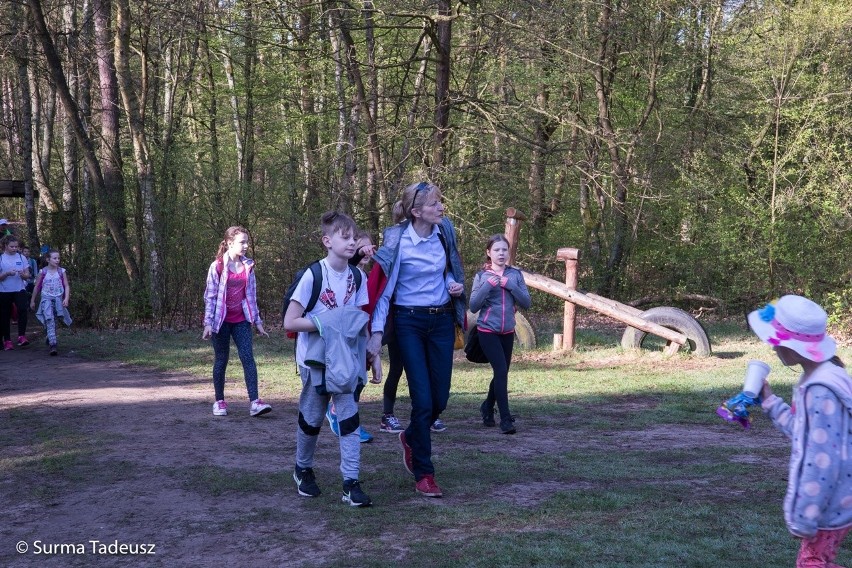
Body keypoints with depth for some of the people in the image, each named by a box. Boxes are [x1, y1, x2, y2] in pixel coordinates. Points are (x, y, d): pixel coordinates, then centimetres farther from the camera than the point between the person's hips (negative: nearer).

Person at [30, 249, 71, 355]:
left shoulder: (61, 271, 1)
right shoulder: (43, 272, -2)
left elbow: (67, 286, 0)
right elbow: (37, 287, 8)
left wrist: (66, 299, -15)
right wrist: (32, 301, 14)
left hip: (58, 299, 2)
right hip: (46, 299, -2)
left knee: (54, 321, 11)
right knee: (49, 320, -16)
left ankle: (49, 339, 34)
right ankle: (53, 345, -22)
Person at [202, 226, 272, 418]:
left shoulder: (248, 266, 5)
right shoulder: (217, 266, -7)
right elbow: (210, 296, -6)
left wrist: (257, 321, 10)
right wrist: (208, 323, -11)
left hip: (241, 320, 3)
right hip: (222, 321, -3)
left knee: (248, 358, -8)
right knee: (221, 360, 6)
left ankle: (255, 402, -13)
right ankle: (219, 402, 19)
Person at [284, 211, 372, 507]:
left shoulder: (357, 276, -1)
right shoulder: (313, 276, -15)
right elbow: (289, 322, -17)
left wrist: (370, 350, -1)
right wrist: (328, 323, -23)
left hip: (347, 360, 3)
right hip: (316, 360, -3)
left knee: (349, 417, -5)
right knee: (312, 418, 10)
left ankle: (351, 483, -2)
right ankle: (303, 469, 34)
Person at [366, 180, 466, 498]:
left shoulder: (445, 231, 1)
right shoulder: (397, 240, -14)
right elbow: (382, 288, -13)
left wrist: (455, 284, -2)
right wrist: (377, 331, -19)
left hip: (442, 321, 5)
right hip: (409, 322, -5)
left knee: (440, 399, 7)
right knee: (423, 400, -6)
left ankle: (411, 437, 39)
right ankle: (423, 474, 9)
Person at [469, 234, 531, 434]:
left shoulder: (515, 274, 4)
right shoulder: (482, 276, -3)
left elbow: (526, 303, -2)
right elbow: (473, 306, -8)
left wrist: (511, 286, -14)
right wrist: (487, 286, -19)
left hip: (508, 331, 4)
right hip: (488, 331, -4)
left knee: (501, 372, 14)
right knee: (501, 371, -14)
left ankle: (487, 407, 37)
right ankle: (505, 419, -11)